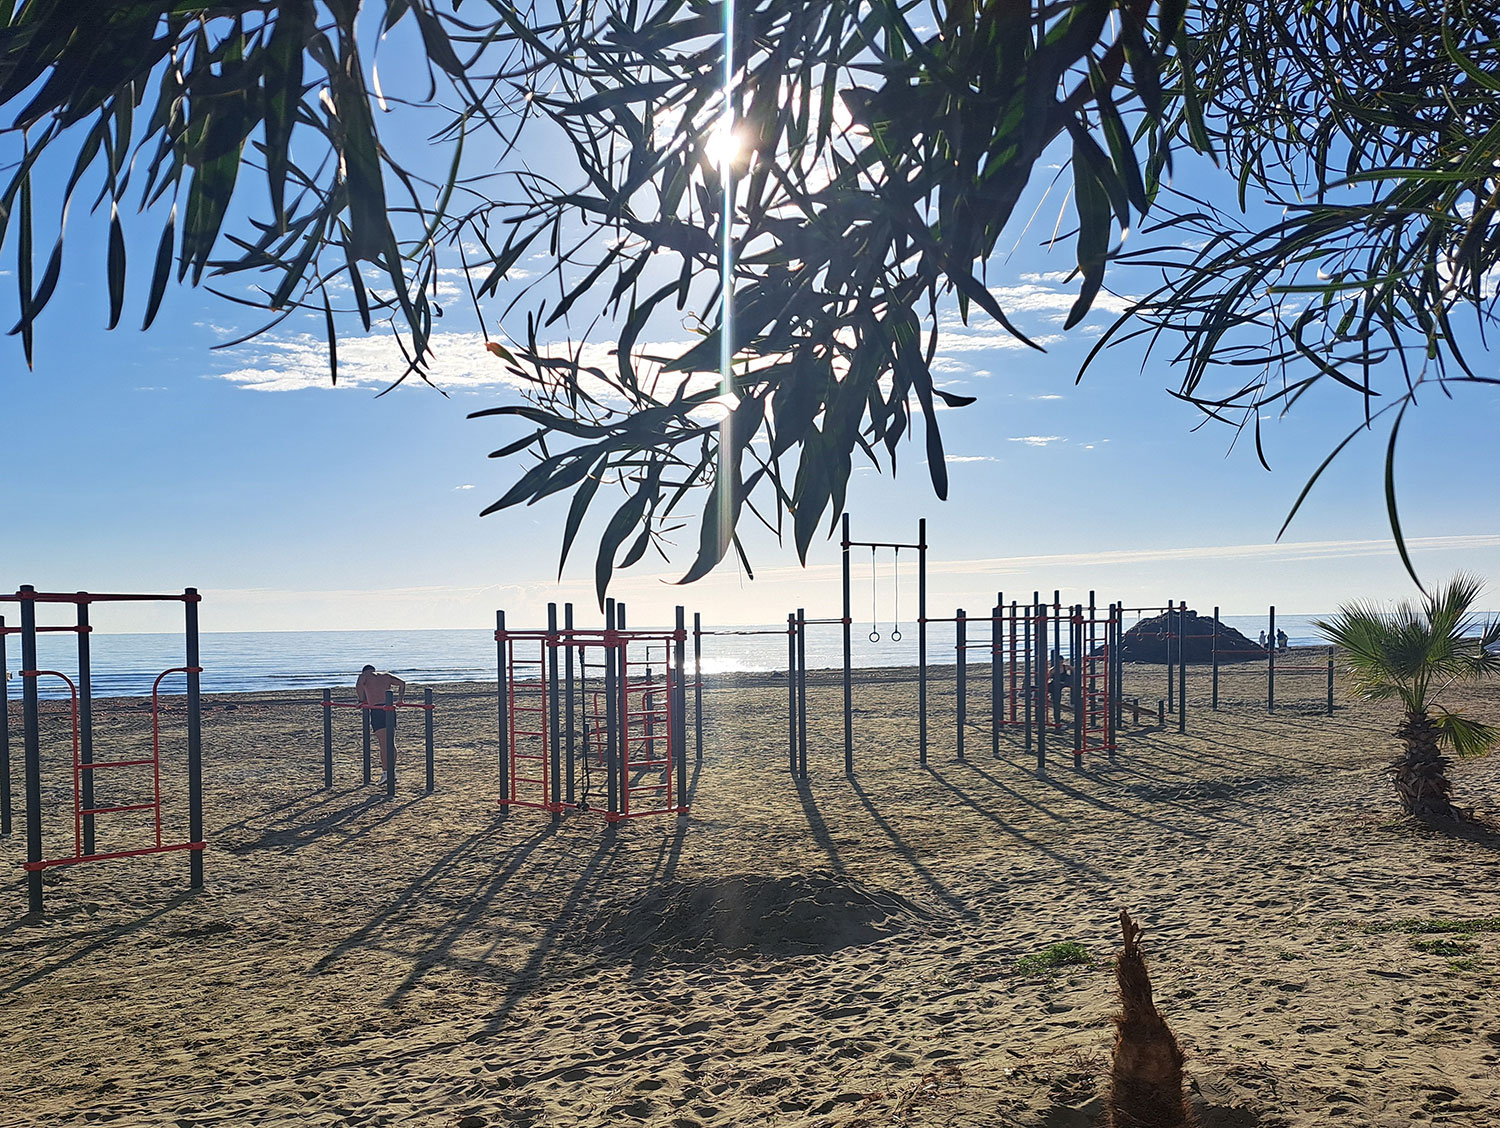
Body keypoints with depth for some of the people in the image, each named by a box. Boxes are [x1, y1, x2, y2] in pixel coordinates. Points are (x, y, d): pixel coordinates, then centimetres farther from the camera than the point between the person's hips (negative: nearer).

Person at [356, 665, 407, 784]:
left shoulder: (365, 675, 11)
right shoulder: (386, 675, 23)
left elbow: (358, 685, -9)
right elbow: (402, 683, 14)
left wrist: (362, 701, -3)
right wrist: (400, 699, 15)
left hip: (376, 710, -4)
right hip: (389, 709, 4)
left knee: (384, 744, -6)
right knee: (390, 743, 12)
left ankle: (385, 772, -10)